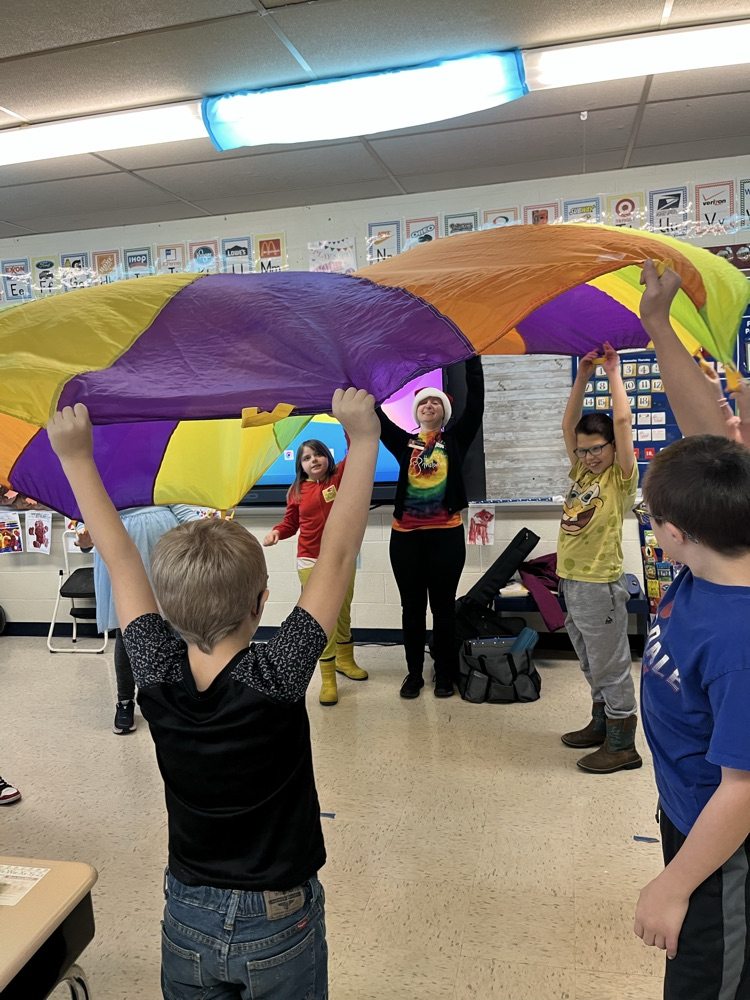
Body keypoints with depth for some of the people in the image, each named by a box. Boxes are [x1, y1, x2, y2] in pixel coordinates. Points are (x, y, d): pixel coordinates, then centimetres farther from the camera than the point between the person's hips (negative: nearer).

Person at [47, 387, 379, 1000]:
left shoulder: (156, 675, -19)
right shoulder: (276, 680, -29)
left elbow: (120, 558, -8)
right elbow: (338, 554, -26)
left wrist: (76, 456, 1)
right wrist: (363, 438, -21)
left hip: (187, 920, 3)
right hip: (278, 926, -3)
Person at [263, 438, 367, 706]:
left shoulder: (340, 476, -5)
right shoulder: (297, 491, -2)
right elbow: (290, 523, 7)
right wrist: (276, 532, -14)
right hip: (311, 561, -1)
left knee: (343, 613, 18)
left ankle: (345, 660, 41)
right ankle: (328, 679, 5)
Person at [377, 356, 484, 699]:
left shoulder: (455, 439, 6)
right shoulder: (403, 442, 9)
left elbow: (475, 403, -1)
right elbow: (375, 413, 4)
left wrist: (473, 358, -4)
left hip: (446, 534, -1)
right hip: (406, 535, 2)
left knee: (443, 606, 8)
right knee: (412, 607, 11)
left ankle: (445, 673, 21)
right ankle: (414, 673, 24)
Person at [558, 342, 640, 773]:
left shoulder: (621, 478, -8)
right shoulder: (582, 470, 10)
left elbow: (622, 421, -17)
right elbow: (569, 423, 9)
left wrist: (614, 373, -7)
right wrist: (583, 376, 4)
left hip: (600, 584, -8)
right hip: (571, 580, 8)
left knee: (611, 667, 1)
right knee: (593, 665, 19)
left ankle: (622, 745, 12)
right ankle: (602, 725, 34)